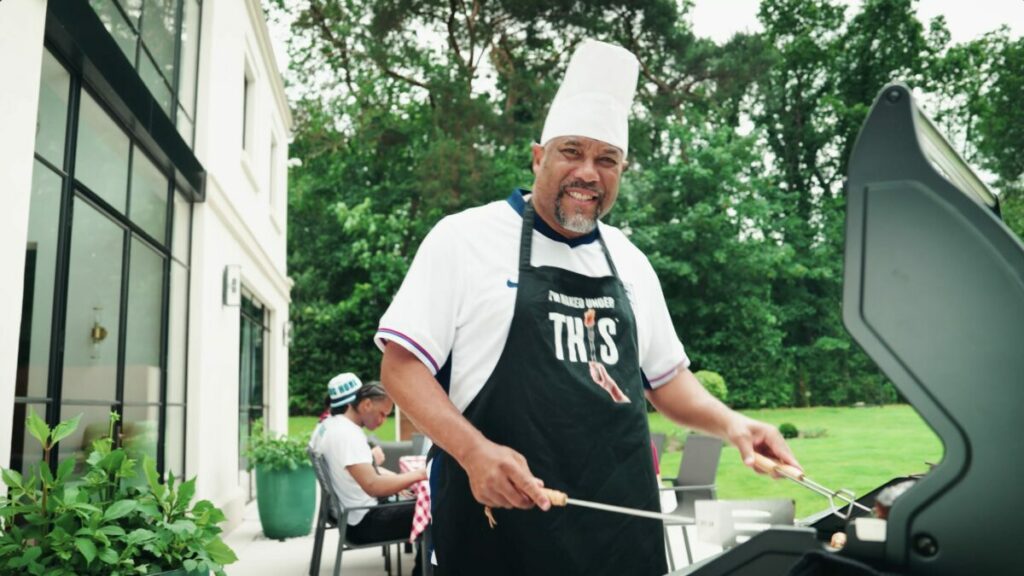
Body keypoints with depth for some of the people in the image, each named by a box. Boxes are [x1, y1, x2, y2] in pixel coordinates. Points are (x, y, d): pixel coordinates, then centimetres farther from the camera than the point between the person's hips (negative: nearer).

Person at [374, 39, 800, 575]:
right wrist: (473, 451, -21)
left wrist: (729, 422, 1)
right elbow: (400, 365, -8)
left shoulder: (630, 263, 11)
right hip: (500, 519, -4)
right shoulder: (465, 238, -5)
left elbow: (665, 377, 19)